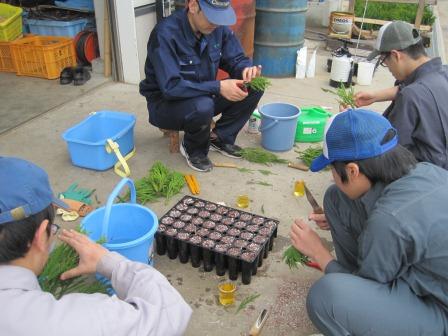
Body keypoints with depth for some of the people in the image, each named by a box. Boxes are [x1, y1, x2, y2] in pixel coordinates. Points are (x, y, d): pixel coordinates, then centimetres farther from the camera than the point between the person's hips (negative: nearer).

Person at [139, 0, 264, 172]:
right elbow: (171, 87, -34)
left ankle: (220, 138, 5)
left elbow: (236, 59, 0)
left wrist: (247, 69, -25)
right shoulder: (165, 34, -28)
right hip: (166, 103, -6)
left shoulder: (218, 27, -9)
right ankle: (193, 149, -5)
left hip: (203, 96, 6)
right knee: (202, 106, -38)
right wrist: (218, 87, -38)